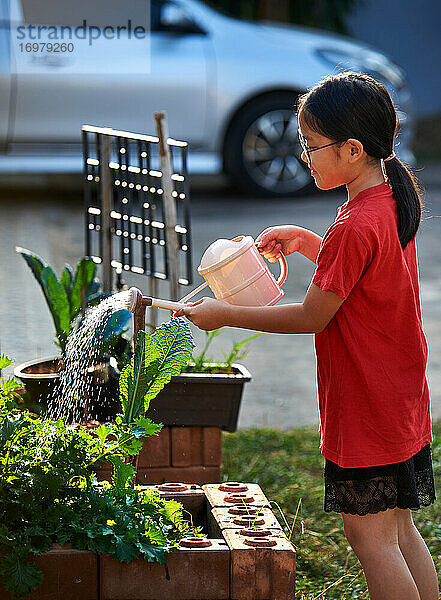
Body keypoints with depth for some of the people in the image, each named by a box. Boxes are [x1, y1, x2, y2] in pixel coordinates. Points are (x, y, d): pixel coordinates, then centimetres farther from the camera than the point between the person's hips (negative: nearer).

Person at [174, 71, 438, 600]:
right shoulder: (391, 202, 5)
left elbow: (311, 317, -17)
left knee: (370, 536, -2)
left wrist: (225, 315, -7)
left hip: (365, 412, -10)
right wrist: (306, 241, 9)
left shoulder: (355, 227, -24)